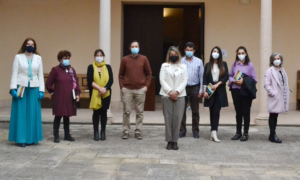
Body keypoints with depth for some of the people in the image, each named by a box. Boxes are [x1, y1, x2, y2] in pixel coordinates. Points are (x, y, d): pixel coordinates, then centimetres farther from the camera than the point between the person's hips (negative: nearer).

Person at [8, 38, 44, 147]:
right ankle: (21, 139, 3)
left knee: (33, 113, 3)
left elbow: (40, 75, 9)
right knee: (21, 113, 0)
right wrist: (13, 88, -10)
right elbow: (14, 73, -1)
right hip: (21, 87, -2)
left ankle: (31, 138, 11)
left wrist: (41, 90, 2)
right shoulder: (18, 57, 2)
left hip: (34, 88, 2)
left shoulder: (38, 58, 9)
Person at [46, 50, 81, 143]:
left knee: (67, 116, 12)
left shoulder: (72, 70, 9)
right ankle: (56, 136, 10)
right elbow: (48, 83, -2)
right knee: (58, 116, 1)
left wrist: (77, 94, 2)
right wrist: (52, 92, 4)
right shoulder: (55, 69, -5)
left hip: (69, 98, 4)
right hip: (59, 98, -4)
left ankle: (67, 135, 21)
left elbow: (76, 82, 10)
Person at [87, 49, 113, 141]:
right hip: (95, 94, -1)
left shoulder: (108, 67, 7)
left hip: (106, 94, 1)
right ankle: (96, 132, 8)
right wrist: (99, 88, -18)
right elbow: (90, 81, -7)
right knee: (96, 112, 2)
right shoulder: (91, 67, 3)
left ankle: (103, 132, 11)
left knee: (104, 112, 4)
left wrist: (105, 88, -17)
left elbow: (111, 80, -1)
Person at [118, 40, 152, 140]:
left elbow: (149, 73, 8)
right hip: (127, 89, 0)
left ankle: (138, 131, 12)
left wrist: (146, 85, -1)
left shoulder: (144, 59, 4)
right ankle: (126, 131, 12)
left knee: (139, 112, 4)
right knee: (126, 112, 2)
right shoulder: (125, 59, 4)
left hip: (140, 89, 0)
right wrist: (121, 86, -2)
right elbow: (121, 74, 7)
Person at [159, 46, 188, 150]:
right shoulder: (164, 66, 11)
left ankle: (175, 141, 1)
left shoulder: (183, 67, 13)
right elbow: (162, 80, 2)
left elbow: (185, 81, 4)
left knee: (177, 118, -5)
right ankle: (169, 141, 2)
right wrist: (170, 91, -10)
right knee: (168, 118, -3)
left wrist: (177, 92, -9)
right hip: (167, 95, 0)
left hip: (179, 95, 0)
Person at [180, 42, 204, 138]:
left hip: (195, 88, 1)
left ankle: (195, 131, 16)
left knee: (195, 111, 7)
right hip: (183, 87, 0)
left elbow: (201, 76, 3)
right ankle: (182, 130, 12)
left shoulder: (199, 61, 3)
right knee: (182, 110, 3)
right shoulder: (180, 61, 0)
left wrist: (201, 90, -1)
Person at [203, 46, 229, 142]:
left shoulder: (223, 64, 7)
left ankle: (213, 132, -16)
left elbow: (226, 77, 0)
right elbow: (204, 79, 3)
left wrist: (217, 84, -11)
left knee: (216, 111, -9)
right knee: (212, 112, 4)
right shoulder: (208, 65, 9)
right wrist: (204, 91, -7)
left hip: (220, 91, -1)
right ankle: (214, 132, 8)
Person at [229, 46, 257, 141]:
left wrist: (244, 81, -15)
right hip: (236, 90, 3)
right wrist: (234, 81, -11)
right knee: (238, 112, 10)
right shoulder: (234, 64, 6)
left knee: (246, 112, 2)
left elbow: (254, 79, -3)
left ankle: (246, 133, 10)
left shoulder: (250, 65, -2)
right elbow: (230, 76, 8)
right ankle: (238, 132, 20)